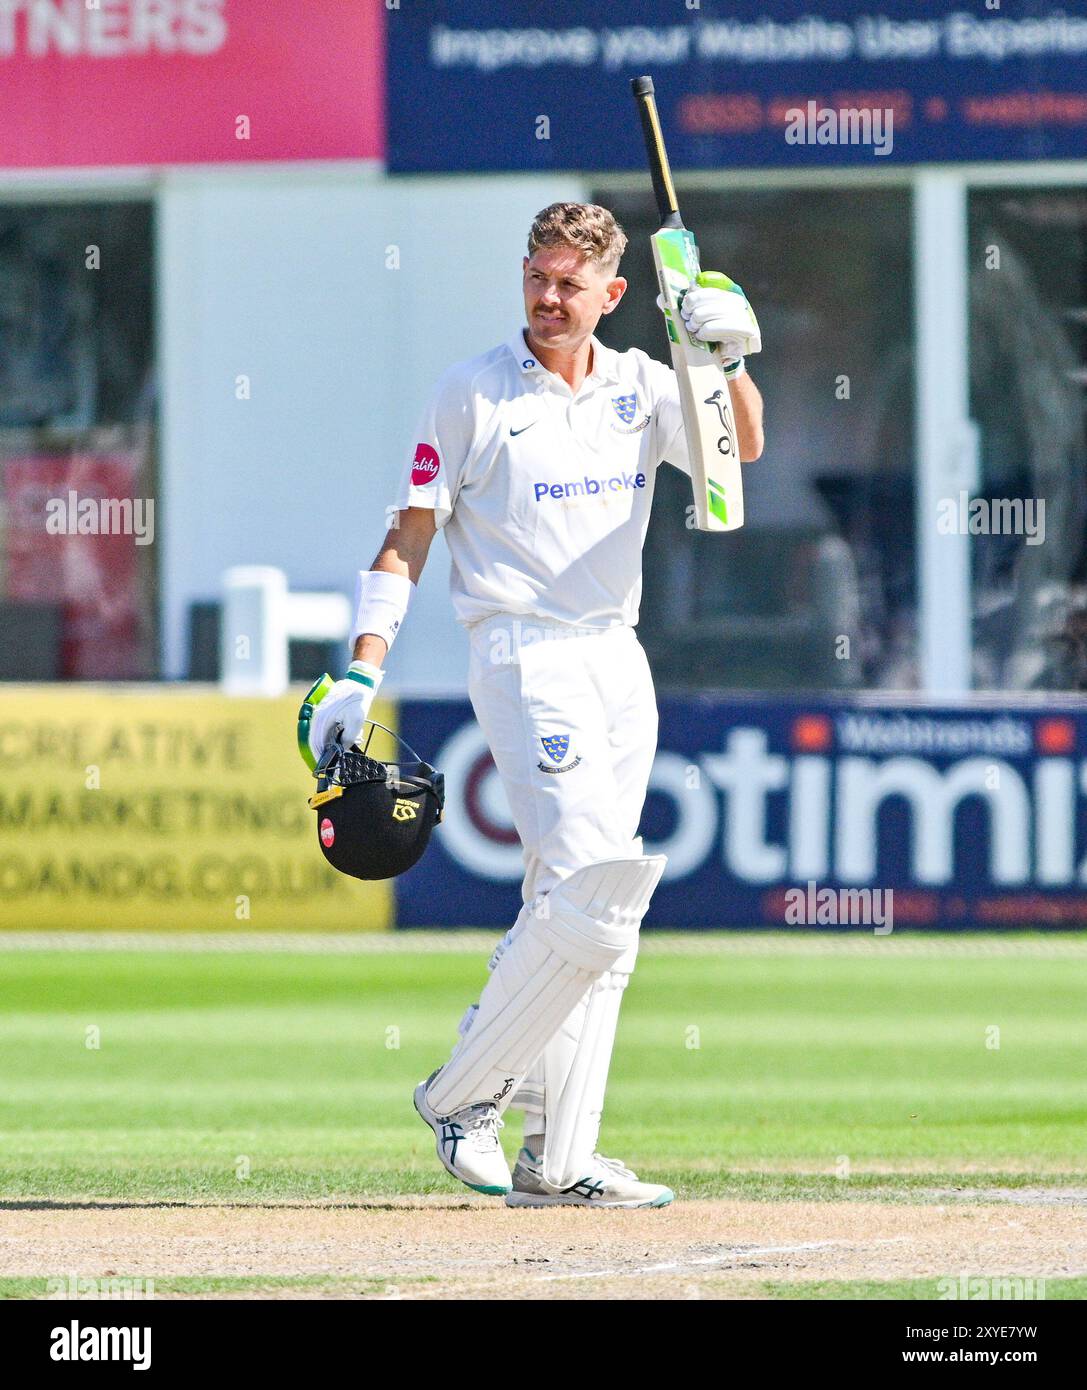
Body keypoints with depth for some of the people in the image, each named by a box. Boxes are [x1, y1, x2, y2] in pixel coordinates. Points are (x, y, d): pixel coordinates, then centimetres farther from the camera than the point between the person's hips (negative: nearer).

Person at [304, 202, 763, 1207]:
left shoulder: (641, 388, 11)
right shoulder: (472, 394, -2)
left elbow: (741, 448, -3)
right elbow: (408, 539, -3)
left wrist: (731, 356, -21)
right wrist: (362, 673, -12)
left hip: (619, 662, 6)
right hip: (526, 662, -6)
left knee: (584, 915, 5)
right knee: (587, 906, -18)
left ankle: (558, 1158, 7)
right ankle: (461, 1093, -4)